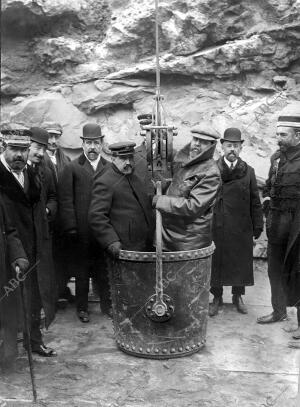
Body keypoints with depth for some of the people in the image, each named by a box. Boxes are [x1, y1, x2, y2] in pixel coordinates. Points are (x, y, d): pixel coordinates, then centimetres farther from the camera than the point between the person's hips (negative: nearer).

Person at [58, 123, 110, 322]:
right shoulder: (71, 168, 0)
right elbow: (66, 201, -4)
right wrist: (70, 229, -10)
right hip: (81, 233, -2)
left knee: (105, 271, 11)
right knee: (81, 272, 10)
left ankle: (107, 305, 26)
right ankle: (82, 308, 24)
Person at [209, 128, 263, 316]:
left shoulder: (248, 171, 3)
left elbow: (255, 202, 5)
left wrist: (258, 226, 2)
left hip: (241, 229, 2)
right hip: (216, 228, -1)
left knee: (241, 262, 11)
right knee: (216, 262, 7)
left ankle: (238, 296, 29)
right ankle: (217, 297, 24)